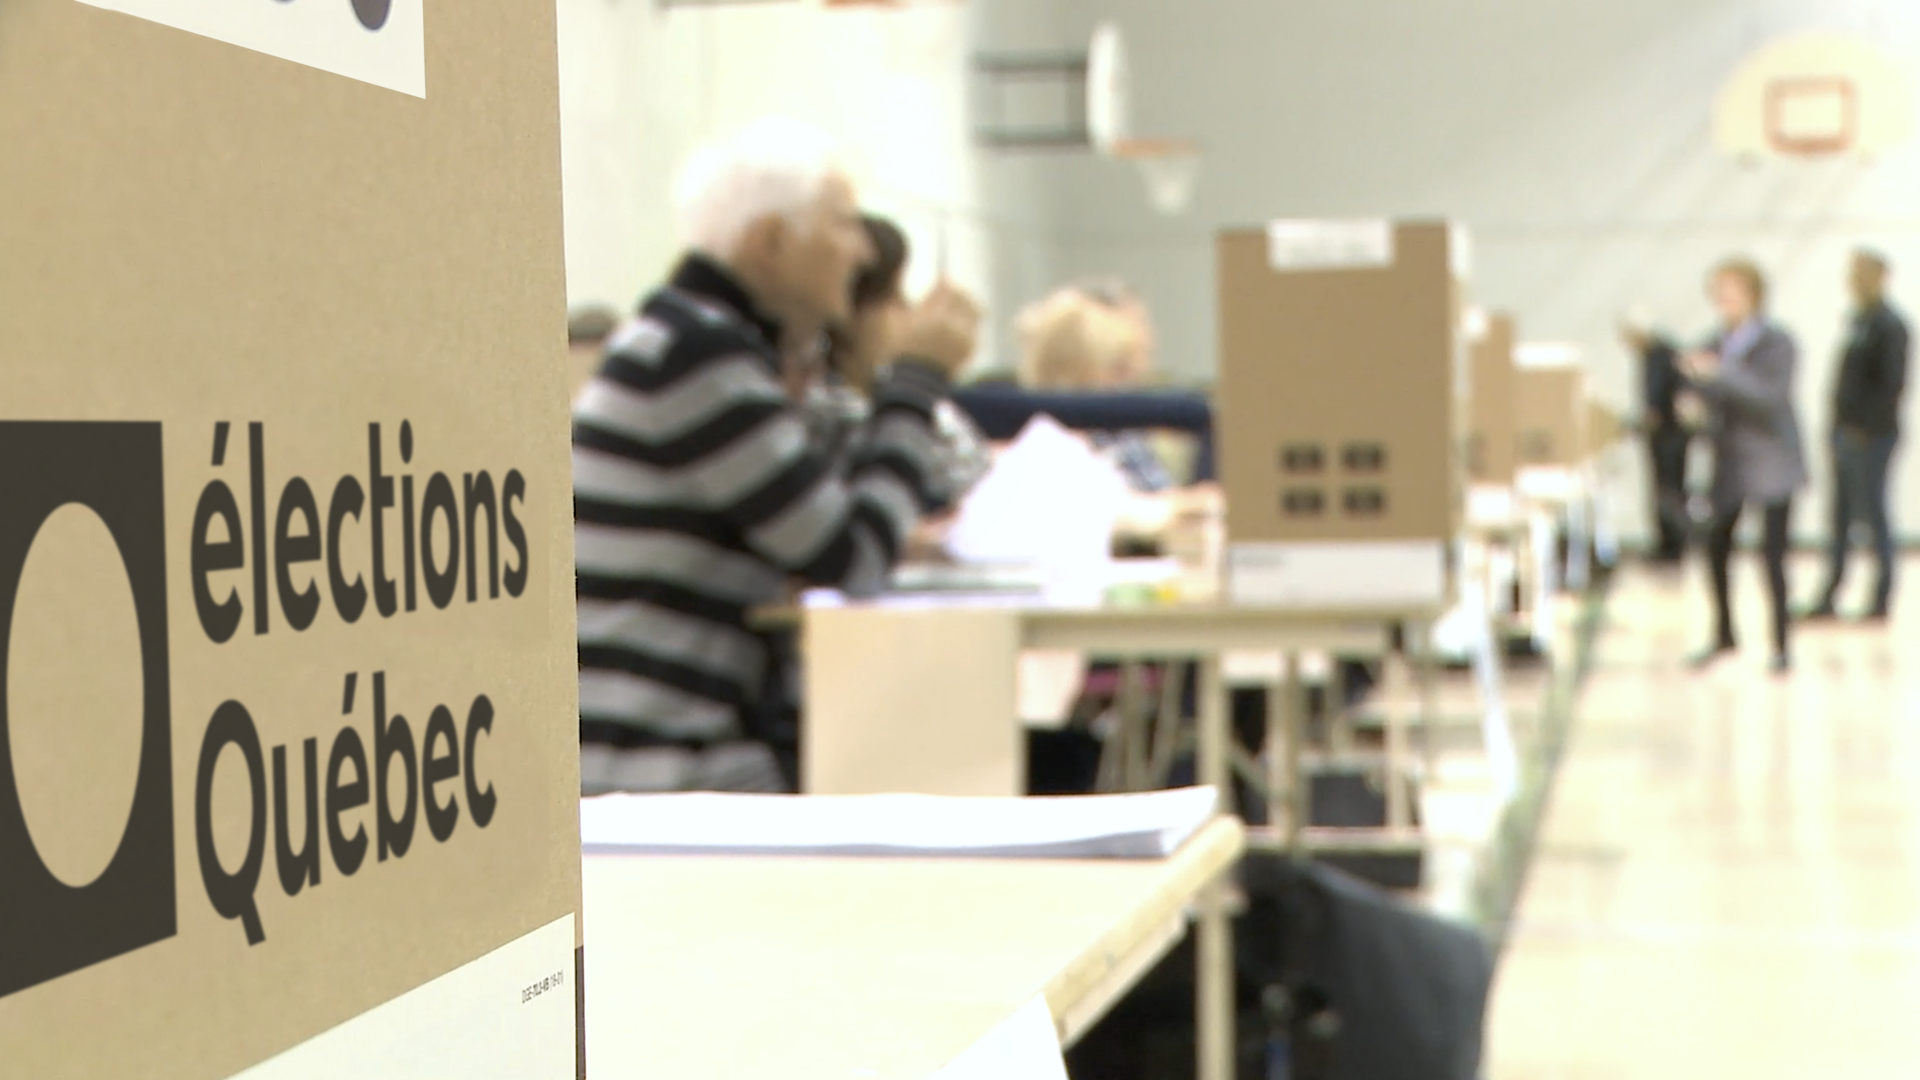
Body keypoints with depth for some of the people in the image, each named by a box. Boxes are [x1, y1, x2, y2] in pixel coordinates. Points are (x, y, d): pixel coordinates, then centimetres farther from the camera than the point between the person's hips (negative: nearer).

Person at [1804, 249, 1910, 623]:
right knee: (1841, 517, 10)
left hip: (1872, 437, -8)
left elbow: (1893, 384, -17)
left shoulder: (1889, 326, -12)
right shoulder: (1858, 321, 13)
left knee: (1873, 514, -3)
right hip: (1848, 434, 8)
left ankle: (1882, 600, 5)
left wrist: (1863, 426, -18)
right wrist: (1840, 424, 10)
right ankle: (1829, 599, 14)